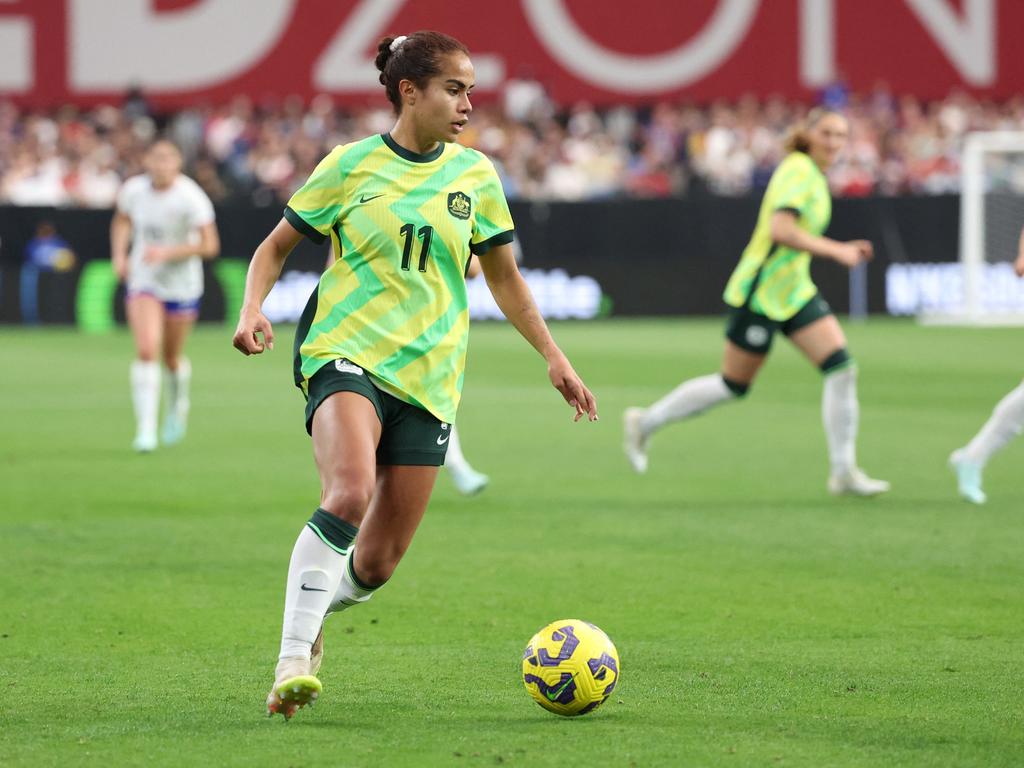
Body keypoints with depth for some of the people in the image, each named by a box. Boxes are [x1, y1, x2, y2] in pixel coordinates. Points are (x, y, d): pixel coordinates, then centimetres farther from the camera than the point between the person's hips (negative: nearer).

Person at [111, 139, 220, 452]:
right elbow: (122, 220, 15)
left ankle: (177, 405, 44)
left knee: (172, 357, 11)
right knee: (146, 351, -17)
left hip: (182, 285, -1)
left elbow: (209, 245, -18)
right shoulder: (133, 190, -6)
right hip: (143, 282, 1)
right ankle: (146, 429, -17)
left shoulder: (191, 198, -18)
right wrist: (119, 253, -1)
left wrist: (167, 252, -26)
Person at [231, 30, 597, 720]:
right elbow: (277, 246, 9)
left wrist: (554, 357, 13)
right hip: (347, 354, -4)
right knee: (351, 491, -32)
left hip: (428, 377, 4)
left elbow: (504, 278, 20)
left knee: (378, 562, 1)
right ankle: (293, 662, -30)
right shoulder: (352, 165, 0)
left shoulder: (474, 175, 9)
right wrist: (253, 308, -9)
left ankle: (316, 615, 35)